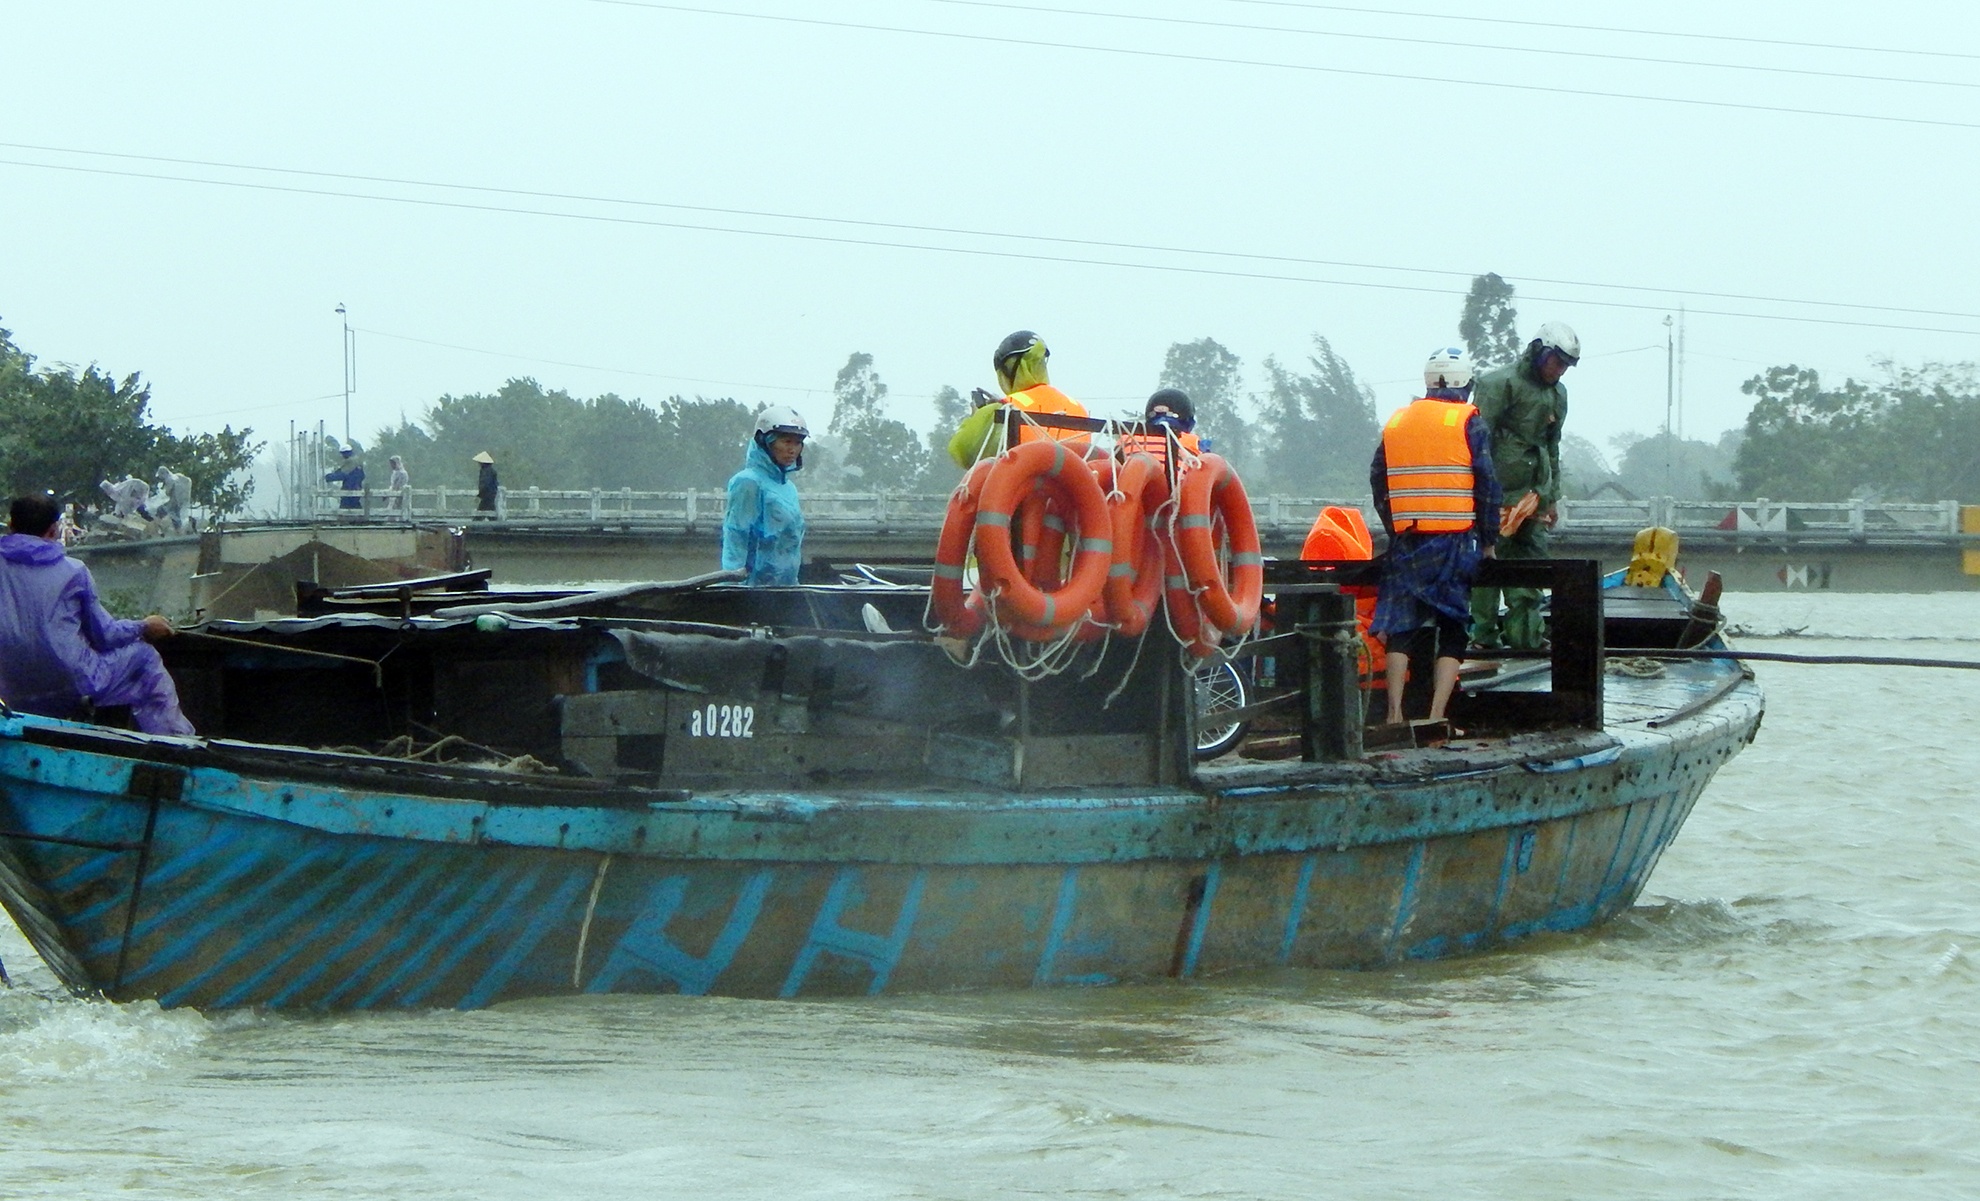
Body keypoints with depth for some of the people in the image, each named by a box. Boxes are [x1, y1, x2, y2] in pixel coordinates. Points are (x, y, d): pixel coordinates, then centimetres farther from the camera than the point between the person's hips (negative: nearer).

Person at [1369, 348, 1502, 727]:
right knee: (1452, 631, 1)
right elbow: (1487, 484, -5)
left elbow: (1377, 481, 13)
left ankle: (1394, 713, -2)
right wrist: (1489, 540, 3)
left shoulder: (1396, 422, 11)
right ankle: (1436, 717, -9)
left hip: (1406, 540, 3)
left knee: (1401, 628, 7)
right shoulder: (1469, 423, -2)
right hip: (1455, 539, -3)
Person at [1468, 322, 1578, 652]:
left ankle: (1525, 631, 5)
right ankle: (1484, 633, -4)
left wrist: (1553, 498, 21)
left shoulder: (1558, 395, 18)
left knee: (1531, 557, 3)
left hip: (1533, 490, 7)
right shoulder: (1499, 384, -7)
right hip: (1499, 489, -7)